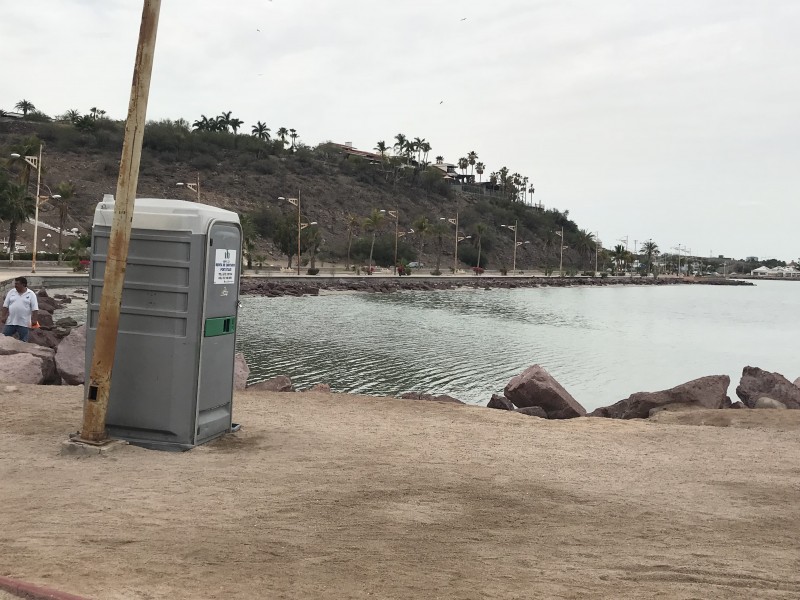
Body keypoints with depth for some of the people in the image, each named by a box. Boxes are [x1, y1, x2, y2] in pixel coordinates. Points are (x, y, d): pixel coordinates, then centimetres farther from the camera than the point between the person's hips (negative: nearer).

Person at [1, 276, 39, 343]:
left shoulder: (31, 294, -2)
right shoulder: (11, 292, 6)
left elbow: (35, 309, -5)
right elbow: (5, 306, 7)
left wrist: (34, 320, -12)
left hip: (24, 323, -3)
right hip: (10, 322, 3)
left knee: (23, 342, 5)